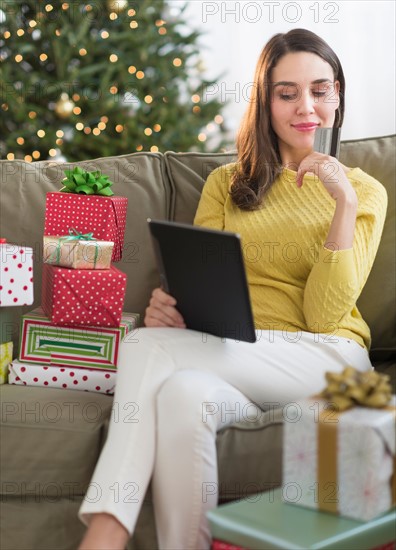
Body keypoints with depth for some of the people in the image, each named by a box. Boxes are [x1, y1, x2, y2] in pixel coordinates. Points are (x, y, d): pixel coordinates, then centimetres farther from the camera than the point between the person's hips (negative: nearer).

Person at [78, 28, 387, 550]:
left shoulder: (365, 191, 12)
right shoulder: (226, 183, 21)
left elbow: (323, 317, -1)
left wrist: (345, 202, -8)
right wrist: (169, 304, -15)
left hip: (324, 358, -3)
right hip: (230, 359, 3)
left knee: (149, 347, -29)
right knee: (183, 394, -36)